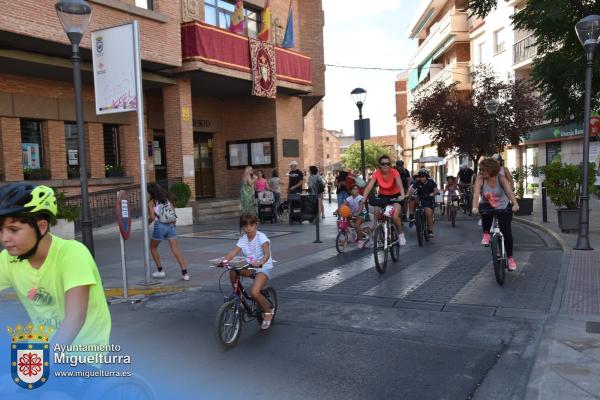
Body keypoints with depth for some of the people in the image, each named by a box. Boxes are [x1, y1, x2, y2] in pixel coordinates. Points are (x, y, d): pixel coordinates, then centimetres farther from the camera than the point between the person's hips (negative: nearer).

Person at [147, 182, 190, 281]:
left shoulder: (151, 202, -1)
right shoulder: (167, 199, 12)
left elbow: (152, 217, -7)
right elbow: (174, 214, 10)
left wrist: (147, 223, 13)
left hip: (159, 226, -4)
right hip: (170, 225, 4)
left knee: (153, 247, 20)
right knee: (175, 249, 0)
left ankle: (160, 270, 21)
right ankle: (185, 273, -9)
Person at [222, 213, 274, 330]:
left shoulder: (261, 237, -16)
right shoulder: (243, 239, 1)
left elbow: (267, 254, -29)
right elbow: (233, 252, -11)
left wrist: (260, 263, -49)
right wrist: (224, 261, -31)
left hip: (264, 267, -6)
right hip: (250, 267, 6)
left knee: (254, 293, -24)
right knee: (233, 272, -20)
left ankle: (268, 312, 3)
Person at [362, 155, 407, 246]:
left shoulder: (394, 172, -23)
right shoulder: (376, 173, -17)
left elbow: (399, 184, -37)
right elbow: (369, 186, -26)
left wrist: (402, 195, -56)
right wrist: (364, 199, -40)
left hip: (395, 196, -2)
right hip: (382, 196, 3)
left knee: (395, 216, -20)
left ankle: (401, 234, 5)